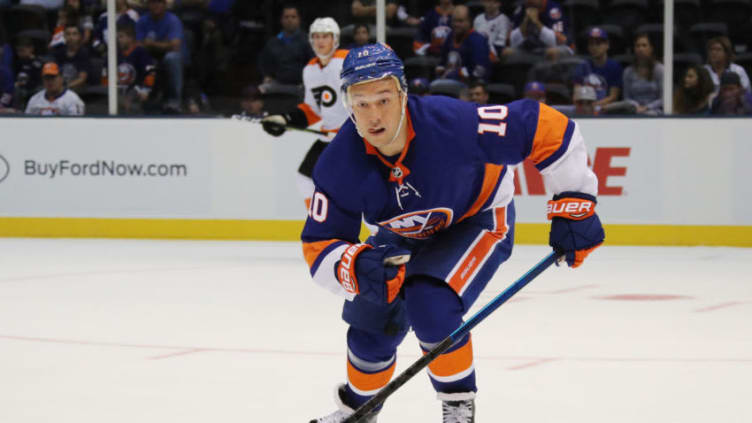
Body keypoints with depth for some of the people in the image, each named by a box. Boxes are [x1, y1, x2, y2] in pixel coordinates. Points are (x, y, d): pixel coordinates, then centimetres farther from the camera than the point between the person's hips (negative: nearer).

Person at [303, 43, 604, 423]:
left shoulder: (453, 123, -38)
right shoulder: (339, 164, -28)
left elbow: (545, 127, -30)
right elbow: (319, 247, -23)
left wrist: (575, 206, -26)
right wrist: (357, 267, -46)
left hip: (479, 219, -4)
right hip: (406, 235, 4)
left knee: (430, 305, -27)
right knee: (372, 319, 5)